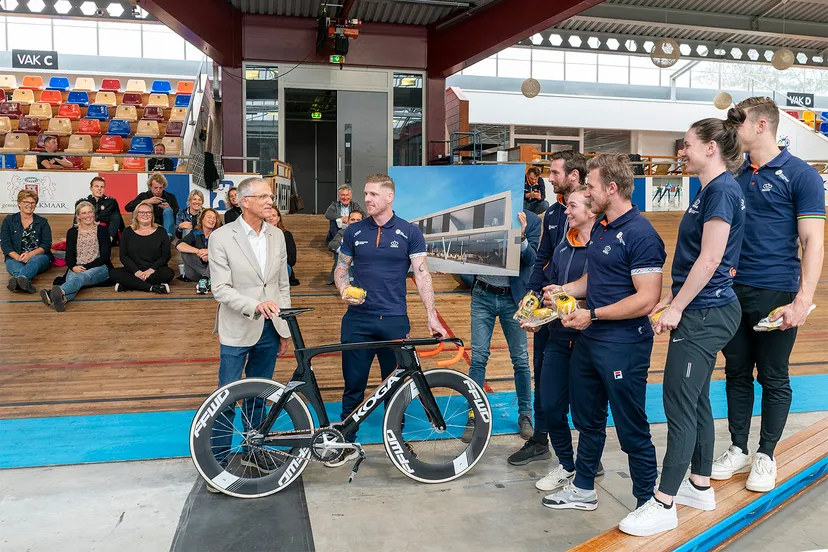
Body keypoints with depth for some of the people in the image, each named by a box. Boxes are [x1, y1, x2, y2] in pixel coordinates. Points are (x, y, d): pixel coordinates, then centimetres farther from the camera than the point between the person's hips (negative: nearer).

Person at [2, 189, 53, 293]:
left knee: (34, 261, -37)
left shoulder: (42, 222, 14)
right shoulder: (9, 220, 15)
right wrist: (18, 257, -16)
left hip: (38, 256, -1)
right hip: (15, 258, 1)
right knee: (11, 264, -35)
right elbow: (5, 243, 4)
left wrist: (30, 254, -17)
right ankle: (26, 282, -68)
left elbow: (47, 244, 2)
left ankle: (17, 279, -68)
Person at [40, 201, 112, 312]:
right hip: (76, 269, 3)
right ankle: (61, 298, -71)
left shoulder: (102, 230, 11)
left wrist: (87, 267, -10)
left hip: (99, 268, -3)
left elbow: (105, 256, 3)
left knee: (82, 276, -39)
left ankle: (59, 292, -71)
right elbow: (69, 256, 10)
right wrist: (73, 267, -13)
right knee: (71, 278, -36)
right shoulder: (72, 232, 18)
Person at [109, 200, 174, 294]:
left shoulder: (161, 232, 7)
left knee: (168, 273, -32)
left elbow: (166, 256, 1)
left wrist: (152, 269, -15)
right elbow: (123, 256, 3)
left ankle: (127, 285, -27)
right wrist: (136, 271, -14)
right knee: (113, 273, -24)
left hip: (155, 271, -1)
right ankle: (152, 287, -33)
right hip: (133, 270, 1)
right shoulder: (128, 232, 9)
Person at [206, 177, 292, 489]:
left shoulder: (277, 236, 6)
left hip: (269, 330, 4)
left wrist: (285, 330, 10)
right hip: (238, 330, -4)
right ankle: (219, 460, 16)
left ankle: (252, 450, 32)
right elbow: (221, 289, -14)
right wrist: (255, 306, -29)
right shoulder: (222, 237, -9)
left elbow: (283, 285, 10)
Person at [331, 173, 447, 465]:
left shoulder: (409, 232, 0)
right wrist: (344, 291, -9)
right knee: (353, 384, 7)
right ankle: (347, 443, 21)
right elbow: (340, 269, 13)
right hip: (357, 320, 2)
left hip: (394, 320, -1)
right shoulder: (354, 231, 6)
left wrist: (432, 316, -9)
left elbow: (421, 274, -2)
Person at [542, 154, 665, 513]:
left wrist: (593, 315, -21)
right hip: (589, 340, 10)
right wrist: (566, 289, 5)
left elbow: (647, 298, -24)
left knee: (632, 430, 3)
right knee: (587, 419, 21)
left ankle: (647, 503, 21)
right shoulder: (600, 228, 11)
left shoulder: (640, 234, -18)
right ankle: (583, 490, 37)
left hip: (624, 347, -10)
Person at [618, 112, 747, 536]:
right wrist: (672, 297, 16)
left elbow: (709, 259, -22)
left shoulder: (721, 190, -16)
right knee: (696, 401, 17)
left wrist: (677, 308, -18)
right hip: (704, 311, 10)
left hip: (704, 314, -10)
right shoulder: (710, 189, 14)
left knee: (680, 405, -5)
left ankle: (663, 506, 4)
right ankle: (700, 487, 31)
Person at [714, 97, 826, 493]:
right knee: (737, 373, 13)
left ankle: (765, 455, 23)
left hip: (776, 294, -5)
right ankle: (738, 450, 26)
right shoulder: (735, 174, 9)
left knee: (773, 379, 7)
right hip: (733, 291, 5)